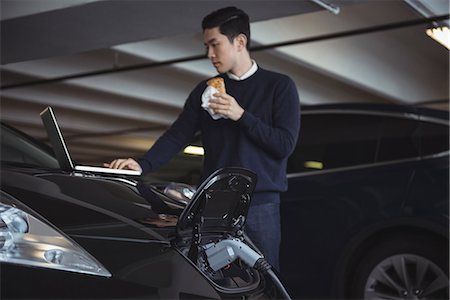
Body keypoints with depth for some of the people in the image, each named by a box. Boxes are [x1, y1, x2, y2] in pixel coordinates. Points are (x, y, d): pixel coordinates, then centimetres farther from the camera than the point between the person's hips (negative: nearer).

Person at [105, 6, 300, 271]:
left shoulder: (279, 86, 2)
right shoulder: (205, 90, 13)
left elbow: (285, 144, -6)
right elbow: (177, 136, 6)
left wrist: (241, 115, -13)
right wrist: (143, 165, -9)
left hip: (260, 205, -3)